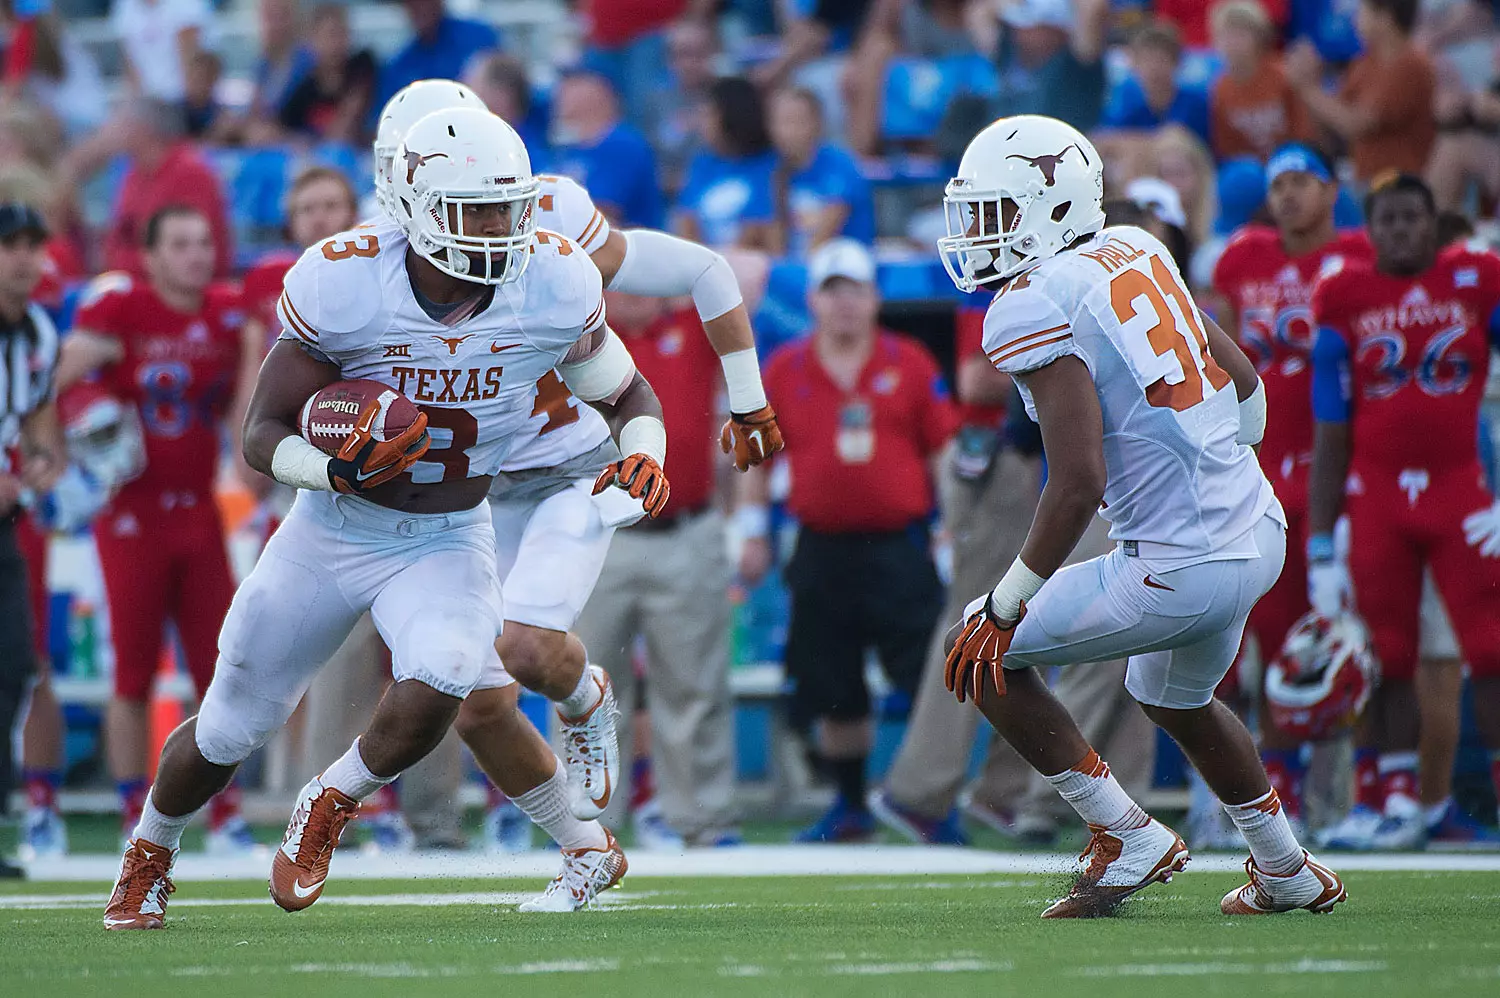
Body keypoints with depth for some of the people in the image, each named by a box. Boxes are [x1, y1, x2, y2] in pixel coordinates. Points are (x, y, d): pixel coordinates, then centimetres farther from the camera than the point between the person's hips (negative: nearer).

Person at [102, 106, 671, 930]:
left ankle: (329, 806, 1)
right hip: (332, 531, 0)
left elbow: (628, 398, -1)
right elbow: (264, 437, -17)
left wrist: (642, 458, -23)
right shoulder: (343, 284, -24)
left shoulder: (554, 287, -18)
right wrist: (340, 469, -38)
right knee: (230, 730, 13)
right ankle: (150, 851, 46)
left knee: (437, 689, -31)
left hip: (447, 544, 0)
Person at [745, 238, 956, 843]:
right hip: (821, 549, 2)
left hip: (898, 548, -2)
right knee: (831, 690, 7)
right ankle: (849, 806, 21)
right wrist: (753, 534, 8)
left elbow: (944, 453, 6)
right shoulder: (782, 371, 6)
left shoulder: (910, 365, 4)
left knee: (927, 677, -7)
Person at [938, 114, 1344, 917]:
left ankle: (1128, 839, 6)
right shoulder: (1133, 252, 8)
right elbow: (1243, 379, 18)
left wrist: (1005, 608, -14)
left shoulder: (1035, 310, -17)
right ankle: (1288, 873, 46)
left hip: (1182, 570, -9)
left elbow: (1078, 483, -23)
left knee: (981, 654, 3)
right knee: (1177, 700, 34)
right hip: (1259, 534, 9)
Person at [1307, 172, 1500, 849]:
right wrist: (1320, 552, 3)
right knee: (1388, 657, 2)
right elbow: (1330, 439, 6)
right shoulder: (1344, 299, 5)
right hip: (1376, 497, 1)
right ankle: (1398, 800, 9)